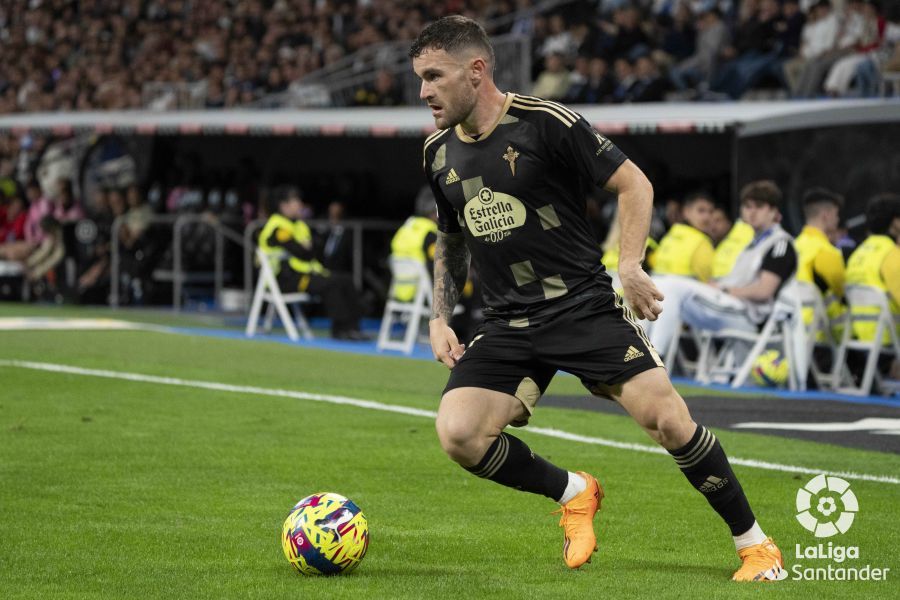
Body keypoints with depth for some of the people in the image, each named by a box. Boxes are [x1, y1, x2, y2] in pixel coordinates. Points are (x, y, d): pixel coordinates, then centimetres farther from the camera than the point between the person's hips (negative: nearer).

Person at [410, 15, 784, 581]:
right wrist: (440, 318, 12)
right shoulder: (439, 152, 7)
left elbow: (634, 183, -5)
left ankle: (756, 545, 2)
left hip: (585, 306, -5)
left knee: (668, 420, -17)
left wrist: (631, 264, -16)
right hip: (507, 326, 5)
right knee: (458, 435, -17)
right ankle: (573, 493, 10)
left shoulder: (545, 123, -11)